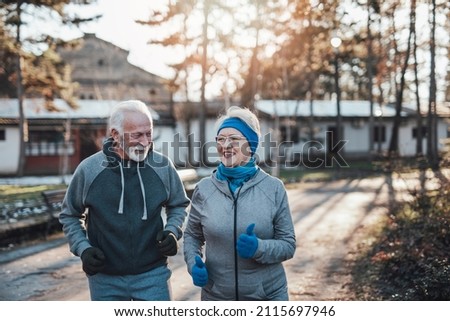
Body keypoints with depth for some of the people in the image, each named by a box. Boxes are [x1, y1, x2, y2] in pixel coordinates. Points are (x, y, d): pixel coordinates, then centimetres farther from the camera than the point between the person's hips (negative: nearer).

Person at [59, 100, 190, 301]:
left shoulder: (162, 166, -6)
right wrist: (83, 248, -8)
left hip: (153, 274, 0)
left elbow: (178, 205, 11)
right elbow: (69, 216, 7)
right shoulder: (89, 169, -8)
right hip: (105, 277, 0)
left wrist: (172, 231, -8)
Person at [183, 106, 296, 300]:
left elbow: (288, 244, -4)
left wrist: (259, 248, -22)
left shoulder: (274, 188, -6)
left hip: (268, 296, -1)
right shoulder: (204, 189, -3)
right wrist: (193, 264, -10)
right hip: (216, 296, 1)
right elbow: (192, 235, 9)